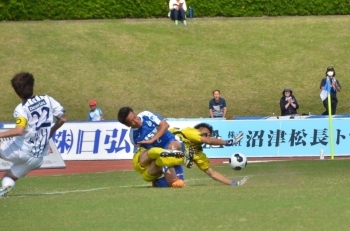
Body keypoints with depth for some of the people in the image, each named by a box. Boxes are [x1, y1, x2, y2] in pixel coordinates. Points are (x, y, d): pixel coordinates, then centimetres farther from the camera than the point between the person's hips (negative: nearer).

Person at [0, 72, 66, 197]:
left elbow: (19, 131, -28)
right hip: (37, 157, 6)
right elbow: (62, 119, 9)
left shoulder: (22, 109, -14)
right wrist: (49, 132, 23)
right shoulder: (47, 100, 3)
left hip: (21, 151, -6)